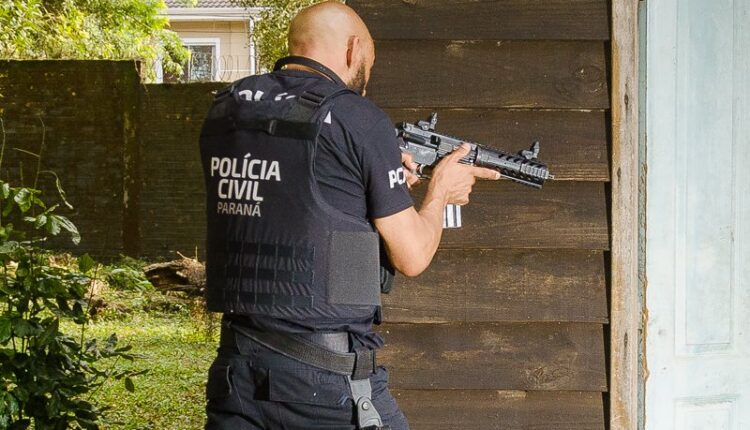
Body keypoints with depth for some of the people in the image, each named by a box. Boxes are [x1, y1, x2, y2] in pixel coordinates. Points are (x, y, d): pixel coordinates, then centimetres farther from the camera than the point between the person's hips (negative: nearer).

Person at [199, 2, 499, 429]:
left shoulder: (225, 110, 8)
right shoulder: (358, 119, -9)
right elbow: (412, 257, -4)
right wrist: (440, 190, 15)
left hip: (237, 363, 6)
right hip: (327, 380, -5)